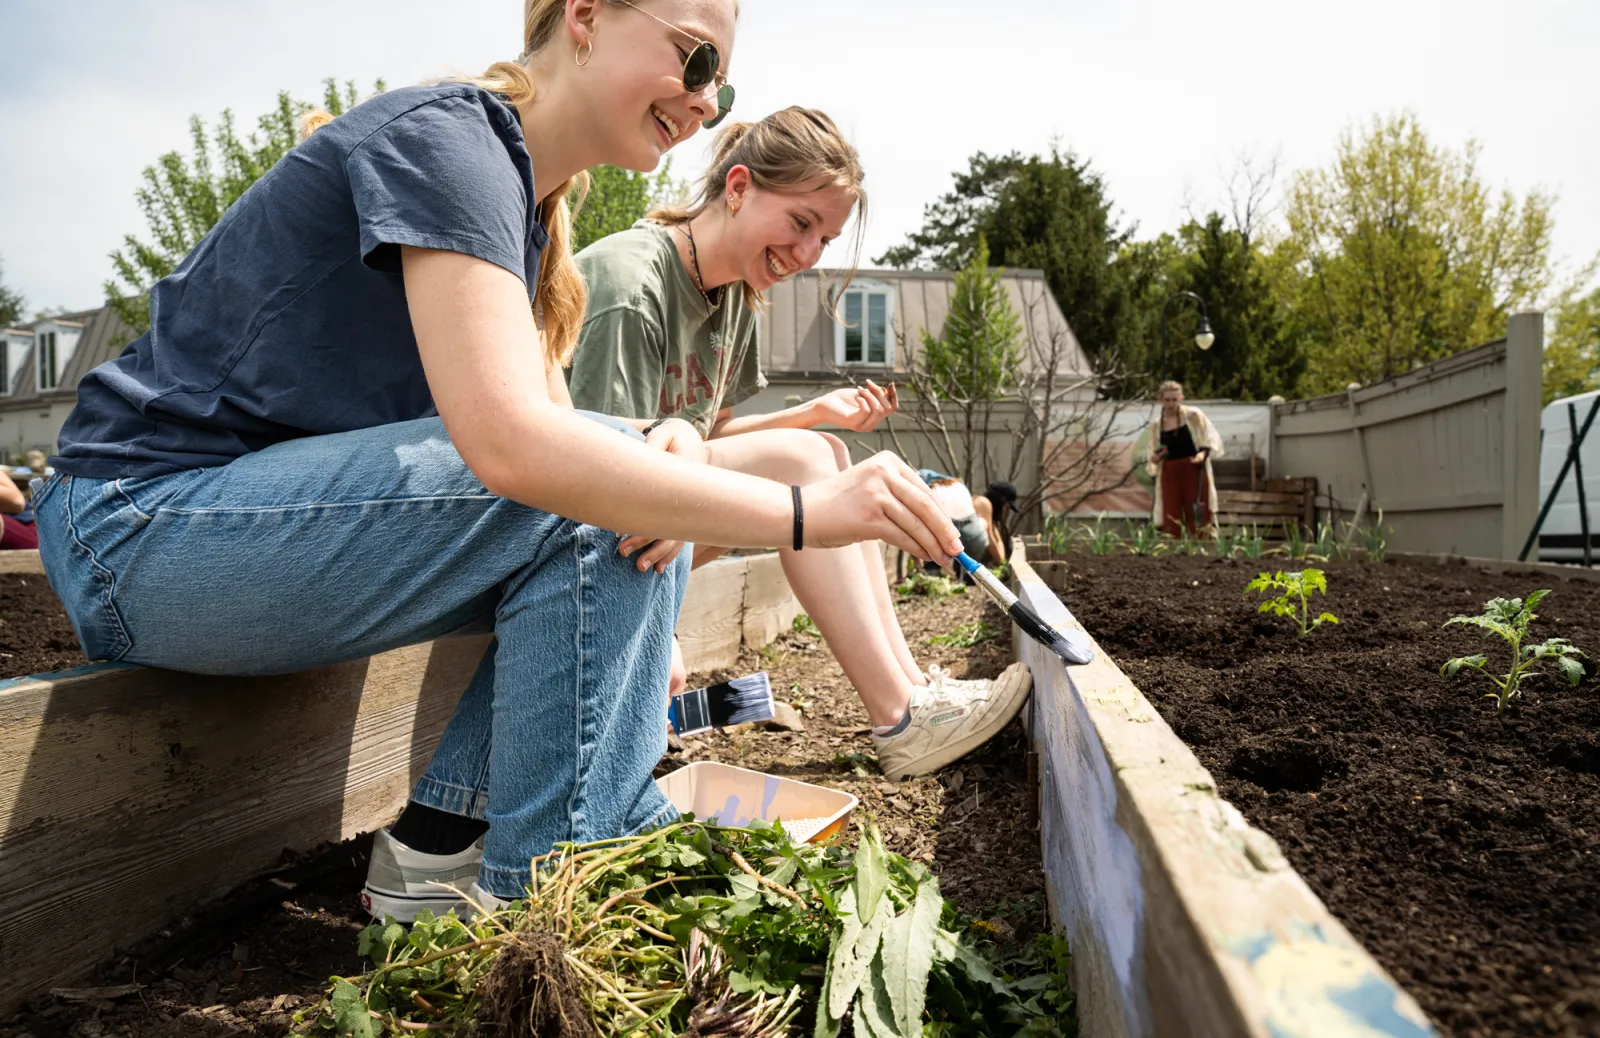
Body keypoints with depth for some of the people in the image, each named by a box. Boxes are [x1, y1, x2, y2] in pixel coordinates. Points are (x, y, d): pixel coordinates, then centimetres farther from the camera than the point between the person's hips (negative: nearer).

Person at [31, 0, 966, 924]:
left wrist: (670, 446, -17)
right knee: (590, 499, -22)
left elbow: (549, 421, 4)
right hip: (143, 527, -9)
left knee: (640, 487, 0)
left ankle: (444, 843, 1)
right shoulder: (440, 137, -18)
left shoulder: (528, 204, 10)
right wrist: (805, 512, -31)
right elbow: (510, 443, -33)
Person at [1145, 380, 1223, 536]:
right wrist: (1154, 459, -5)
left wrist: (1204, 453, -18)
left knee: (1199, 522, -3)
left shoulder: (1194, 416, -1)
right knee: (1170, 520, 1)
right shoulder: (1156, 424, 8)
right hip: (1169, 474, 3)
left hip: (1194, 471, -3)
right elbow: (1153, 455, 17)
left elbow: (1212, 439, 1)